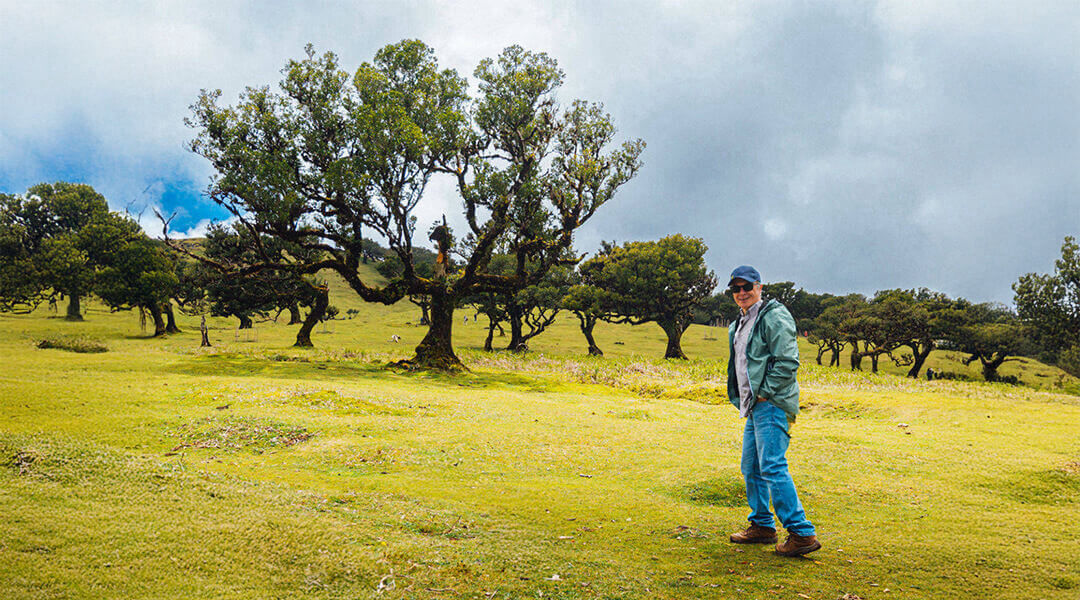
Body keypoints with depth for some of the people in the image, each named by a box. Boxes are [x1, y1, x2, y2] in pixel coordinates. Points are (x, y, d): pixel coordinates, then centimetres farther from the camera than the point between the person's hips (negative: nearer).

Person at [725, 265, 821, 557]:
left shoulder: (774, 317, -10)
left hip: (772, 404, -10)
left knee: (772, 466, -16)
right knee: (751, 467, 14)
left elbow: (787, 362, -17)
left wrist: (765, 392, -16)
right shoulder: (739, 324, 19)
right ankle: (762, 526, 26)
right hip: (754, 405, 10)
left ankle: (802, 533, -14)